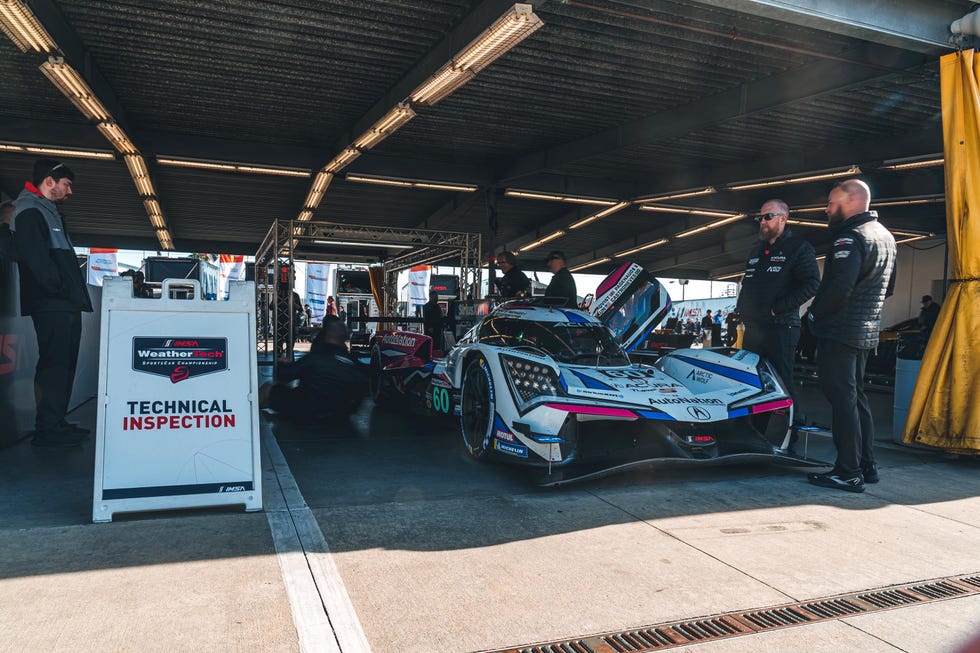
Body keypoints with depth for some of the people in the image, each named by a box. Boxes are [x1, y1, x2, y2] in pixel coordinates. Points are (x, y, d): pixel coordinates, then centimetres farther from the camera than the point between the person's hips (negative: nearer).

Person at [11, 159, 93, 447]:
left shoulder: (48, 213, 25)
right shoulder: (30, 212, -7)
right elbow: (35, 257, -19)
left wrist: (74, 293, 16)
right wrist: (60, 289, -15)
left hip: (64, 305, 10)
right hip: (51, 305, -10)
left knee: (63, 364, 12)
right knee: (55, 364, -9)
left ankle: (55, 423, 19)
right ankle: (47, 429, -5)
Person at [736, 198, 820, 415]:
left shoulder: (799, 248, -2)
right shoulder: (757, 251, 22)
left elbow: (811, 284, -13)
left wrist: (778, 308, -18)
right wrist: (742, 308, 13)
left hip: (781, 327, -8)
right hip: (753, 327, 8)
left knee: (782, 382, -9)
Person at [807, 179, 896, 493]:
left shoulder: (850, 238, -16)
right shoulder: (886, 237, 17)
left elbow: (839, 288, -26)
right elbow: (888, 287, 24)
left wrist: (815, 313, -11)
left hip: (839, 331, -10)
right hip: (867, 332, 10)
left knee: (842, 399, -6)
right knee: (856, 396, 16)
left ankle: (848, 472, -3)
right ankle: (867, 466, 23)